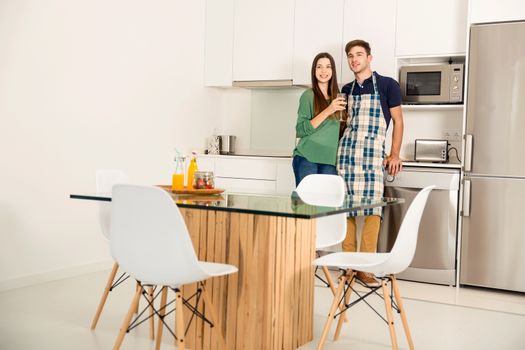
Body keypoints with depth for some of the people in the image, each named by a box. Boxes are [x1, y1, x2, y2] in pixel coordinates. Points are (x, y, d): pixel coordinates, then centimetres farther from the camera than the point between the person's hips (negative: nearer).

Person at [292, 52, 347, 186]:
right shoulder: (308, 95, -3)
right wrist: (328, 111, -17)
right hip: (307, 159, -4)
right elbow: (301, 130, -11)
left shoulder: (337, 96, 12)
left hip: (329, 160, 4)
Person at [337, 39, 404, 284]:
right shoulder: (347, 90, 16)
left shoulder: (387, 85, 5)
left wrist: (395, 154, -2)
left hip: (373, 154, -4)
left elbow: (398, 120, 4)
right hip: (346, 151, 4)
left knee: (371, 208, -9)